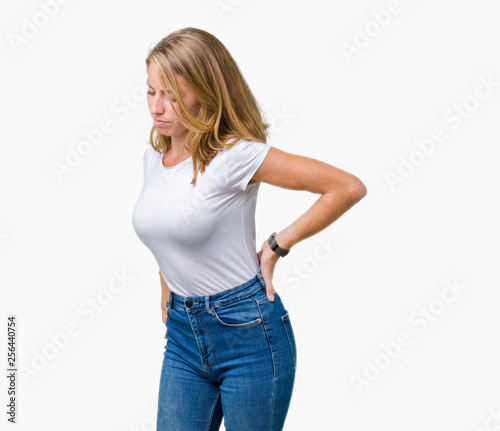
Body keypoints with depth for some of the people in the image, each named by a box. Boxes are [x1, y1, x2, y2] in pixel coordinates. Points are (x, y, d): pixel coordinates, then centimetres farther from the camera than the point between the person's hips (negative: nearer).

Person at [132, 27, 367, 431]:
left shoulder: (233, 156, -16)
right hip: (183, 336, 6)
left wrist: (276, 247, -12)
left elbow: (349, 187, -18)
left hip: (248, 332, -6)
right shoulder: (154, 155, 5)